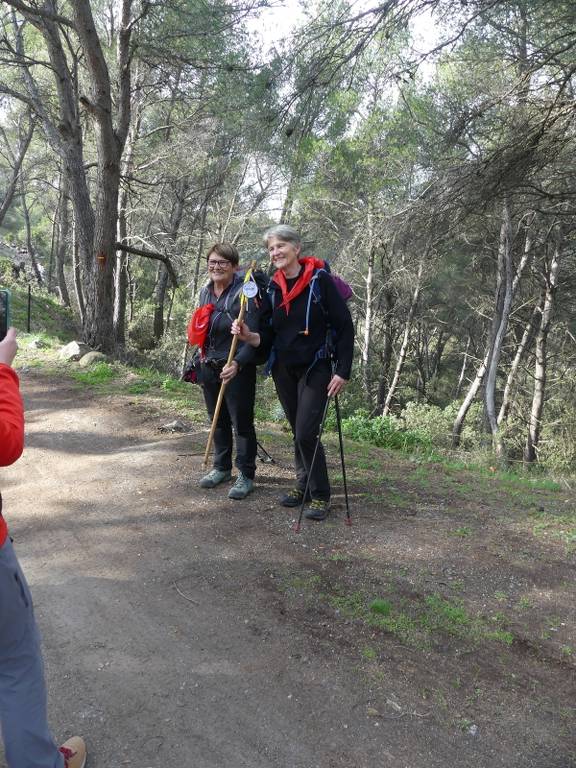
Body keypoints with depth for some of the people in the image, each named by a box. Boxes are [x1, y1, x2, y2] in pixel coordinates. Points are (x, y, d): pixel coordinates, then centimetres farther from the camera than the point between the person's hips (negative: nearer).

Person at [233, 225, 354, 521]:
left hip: (315, 369, -5)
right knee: (297, 432, 12)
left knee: (306, 433, -9)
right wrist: (251, 336, -13)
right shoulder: (274, 286, 5)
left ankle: (320, 496, 6)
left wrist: (343, 371, -15)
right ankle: (303, 485, 26)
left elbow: (344, 326, -11)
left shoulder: (319, 279, -12)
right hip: (283, 370, 5)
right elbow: (273, 331, 8)